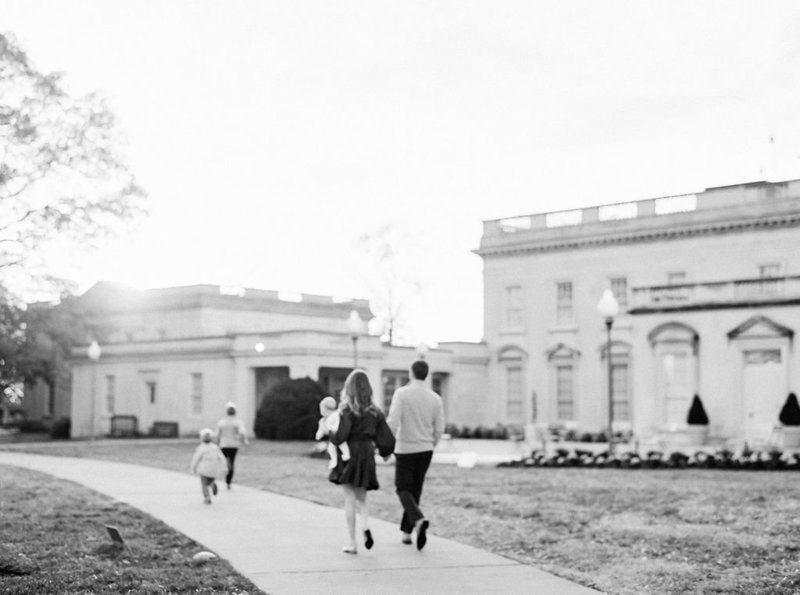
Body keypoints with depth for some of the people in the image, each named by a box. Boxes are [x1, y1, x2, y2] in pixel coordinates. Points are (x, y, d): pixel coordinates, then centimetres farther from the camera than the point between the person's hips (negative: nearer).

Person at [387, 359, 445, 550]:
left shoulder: (402, 393, -11)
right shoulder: (435, 398, 1)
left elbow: (393, 422, -17)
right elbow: (439, 428, 1)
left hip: (405, 449, -4)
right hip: (426, 450, 4)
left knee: (403, 489, 4)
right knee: (415, 490, 15)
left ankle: (419, 519, -22)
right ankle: (406, 531, 19)